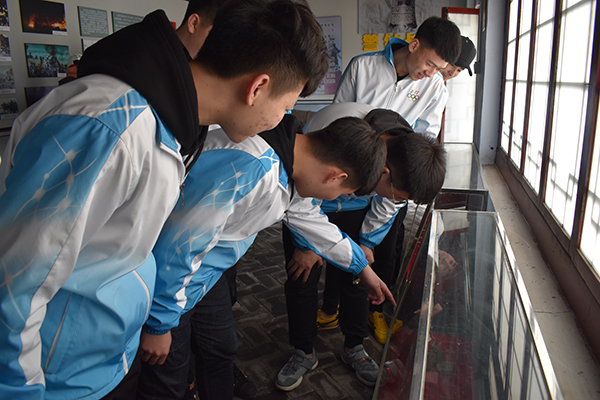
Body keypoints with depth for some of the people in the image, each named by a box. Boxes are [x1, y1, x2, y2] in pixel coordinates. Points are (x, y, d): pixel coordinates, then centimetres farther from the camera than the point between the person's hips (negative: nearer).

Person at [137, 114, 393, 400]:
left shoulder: (292, 171, -5)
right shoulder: (243, 170, -38)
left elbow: (312, 222, 13)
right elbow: (176, 247, -32)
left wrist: (364, 269, 26)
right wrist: (159, 325, -19)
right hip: (168, 278, -8)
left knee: (221, 351, 20)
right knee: (169, 372, 6)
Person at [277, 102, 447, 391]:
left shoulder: (408, 151, -26)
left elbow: (386, 205, -4)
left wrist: (367, 242, 3)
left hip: (354, 208, 3)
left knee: (353, 277, 3)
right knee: (302, 278, -3)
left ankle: (354, 347, 25)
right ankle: (303, 353, 17)